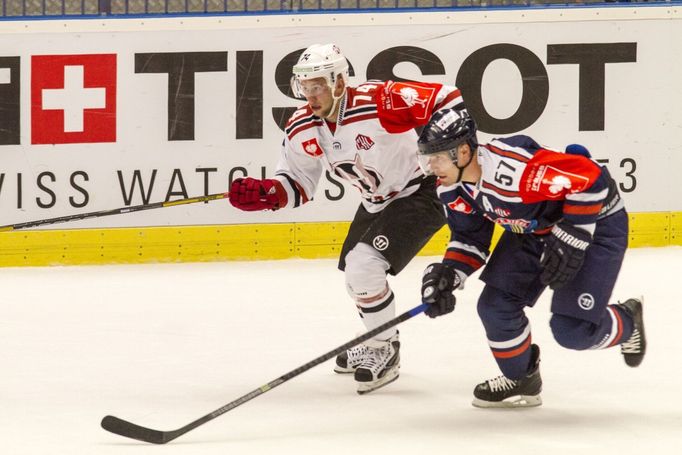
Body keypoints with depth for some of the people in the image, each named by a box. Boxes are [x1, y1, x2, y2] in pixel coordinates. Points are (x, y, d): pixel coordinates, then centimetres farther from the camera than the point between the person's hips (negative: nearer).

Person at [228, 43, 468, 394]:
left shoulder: (379, 102, -31)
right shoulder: (302, 129, -9)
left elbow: (446, 99, -27)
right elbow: (297, 183, -1)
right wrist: (264, 194, -21)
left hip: (421, 191, -9)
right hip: (377, 202, 9)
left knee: (364, 265, -21)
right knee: (354, 273, 18)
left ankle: (385, 351, -2)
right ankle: (377, 343, 45)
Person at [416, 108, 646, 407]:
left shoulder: (513, 165, -39)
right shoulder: (453, 190, -11)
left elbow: (589, 178, -34)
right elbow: (470, 237, 5)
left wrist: (570, 240, -30)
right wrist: (448, 273, -13)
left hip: (594, 221, -8)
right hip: (533, 229, 8)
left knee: (572, 330, -11)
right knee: (496, 306, -4)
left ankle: (627, 323, 22)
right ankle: (521, 381, 20)